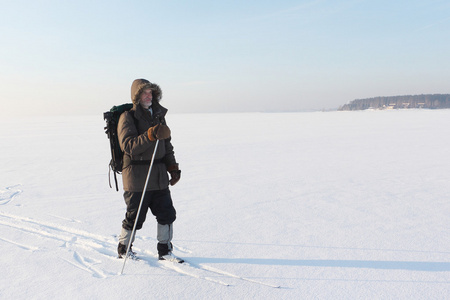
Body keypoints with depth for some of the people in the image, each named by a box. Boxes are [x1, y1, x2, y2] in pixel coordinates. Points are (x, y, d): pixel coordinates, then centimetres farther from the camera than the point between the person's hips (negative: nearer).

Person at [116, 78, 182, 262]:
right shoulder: (128, 117, -6)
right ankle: (123, 249, 29)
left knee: (167, 214, 7)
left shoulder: (158, 115, 14)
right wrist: (150, 135, -31)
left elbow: (167, 145, 20)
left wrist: (172, 167, 12)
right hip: (136, 175, -6)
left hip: (159, 176, 6)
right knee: (135, 217, 5)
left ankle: (164, 251, 24)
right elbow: (128, 146, -20)